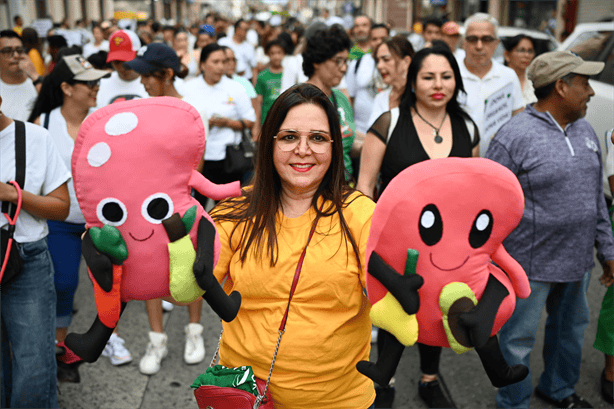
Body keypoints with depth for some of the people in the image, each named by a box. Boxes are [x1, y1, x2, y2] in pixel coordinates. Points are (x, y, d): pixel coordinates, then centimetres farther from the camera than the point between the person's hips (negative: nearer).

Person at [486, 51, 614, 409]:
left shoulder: (585, 132, 7)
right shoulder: (514, 136, -17)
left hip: (577, 260, 8)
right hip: (531, 263, -7)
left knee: (572, 329, 23)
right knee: (519, 339, 8)